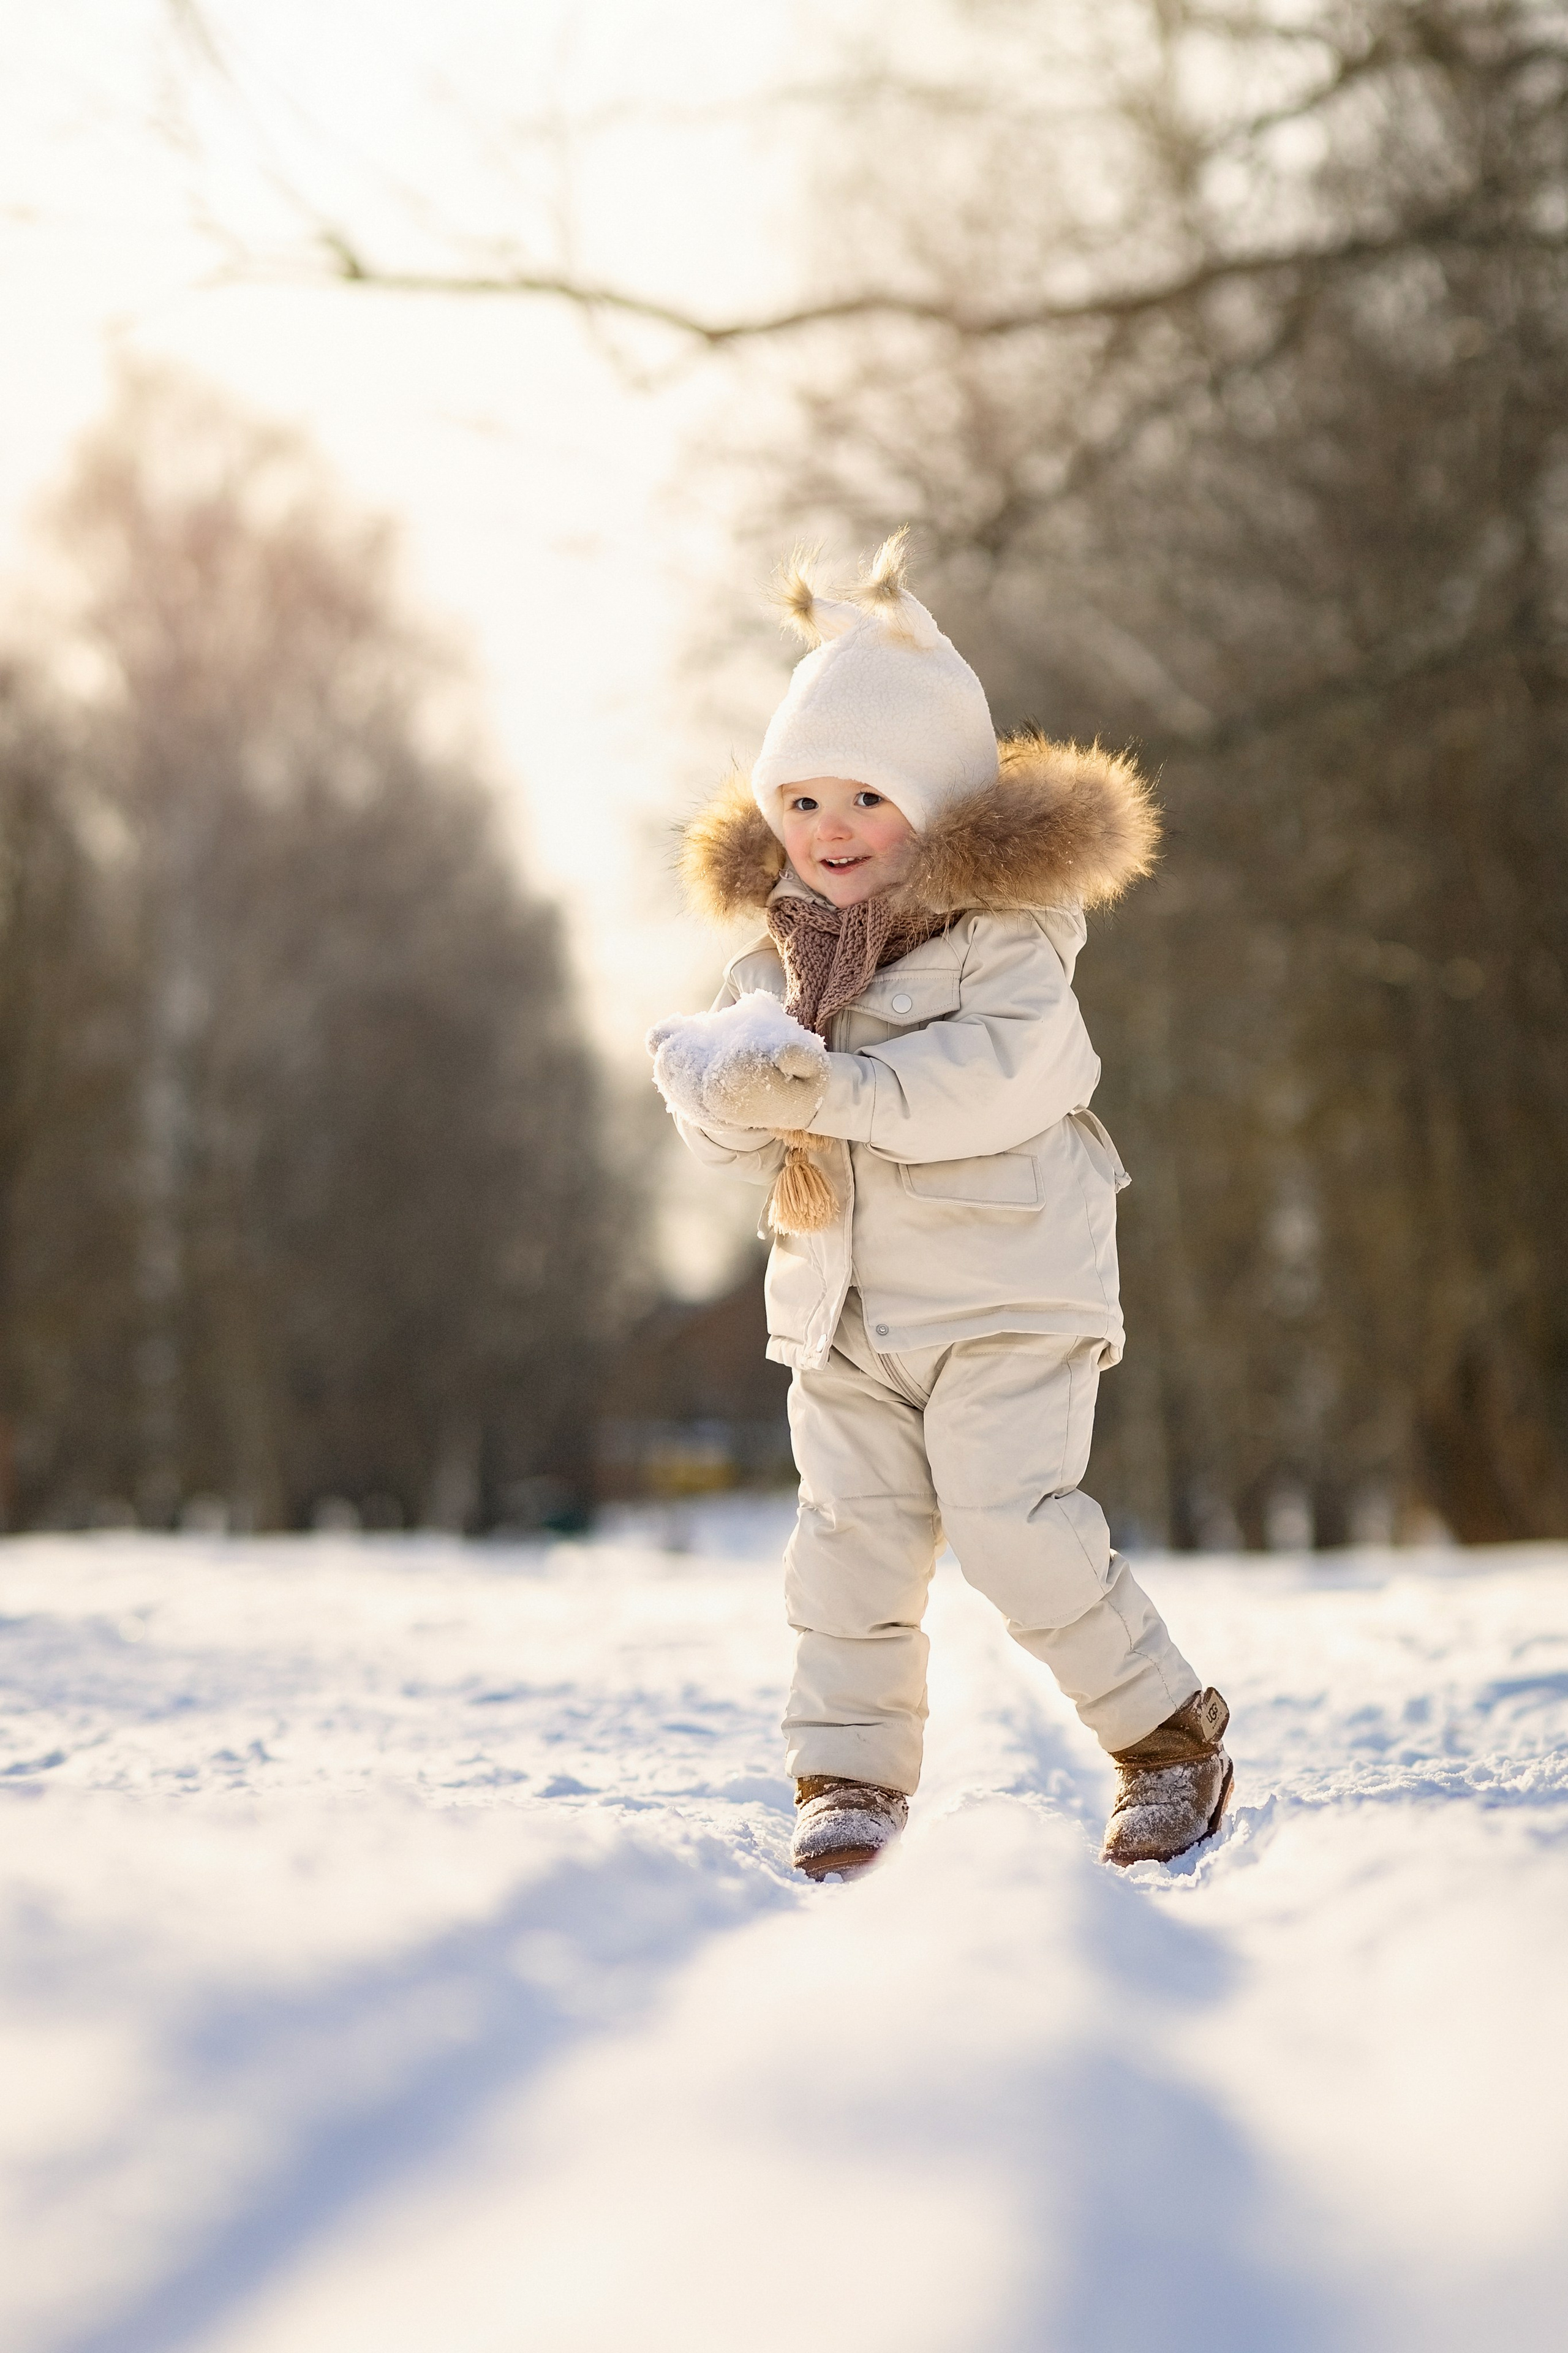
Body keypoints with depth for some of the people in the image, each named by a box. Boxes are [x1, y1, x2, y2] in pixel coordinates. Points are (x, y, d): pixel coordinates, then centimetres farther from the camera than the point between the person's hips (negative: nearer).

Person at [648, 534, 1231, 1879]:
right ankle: (852, 1774, 13)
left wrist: (832, 1089, -30)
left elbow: (1007, 1077, -26)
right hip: (843, 1304, 5)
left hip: (1005, 1288, -5)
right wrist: (727, 1090, -17)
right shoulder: (781, 950, 8)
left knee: (1017, 1527, -10)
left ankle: (1169, 1734, 7)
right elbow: (730, 1121, 7)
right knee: (852, 1536, 2)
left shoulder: (1003, 933, -9)